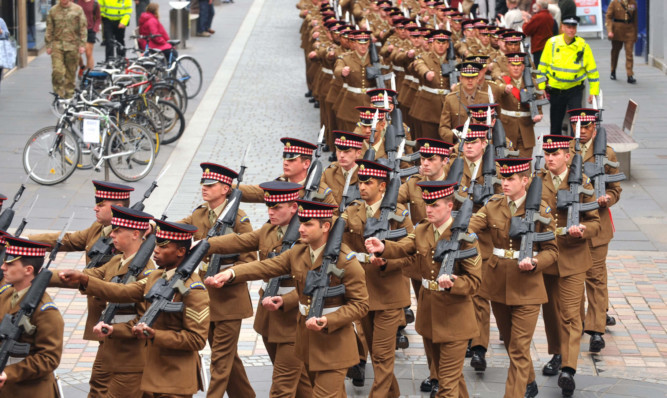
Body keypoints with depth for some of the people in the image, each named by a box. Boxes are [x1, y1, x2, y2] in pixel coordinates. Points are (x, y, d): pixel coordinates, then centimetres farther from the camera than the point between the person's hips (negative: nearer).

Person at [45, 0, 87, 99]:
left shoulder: (78, 9, 3)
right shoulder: (53, 11, 6)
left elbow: (83, 28, 3)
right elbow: (49, 29, 10)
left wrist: (82, 44, -3)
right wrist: (48, 45, 6)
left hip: (72, 45, 0)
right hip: (57, 45, 0)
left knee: (71, 72, 5)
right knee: (57, 72, -13)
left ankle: (69, 96, 16)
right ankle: (59, 95, -4)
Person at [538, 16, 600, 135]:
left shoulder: (583, 46, -7)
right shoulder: (552, 43, -7)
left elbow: (592, 70, 2)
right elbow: (542, 66, 2)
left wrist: (593, 92, 1)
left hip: (574, 90, -1)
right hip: (555, 89, 1)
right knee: (555, 124, 12)